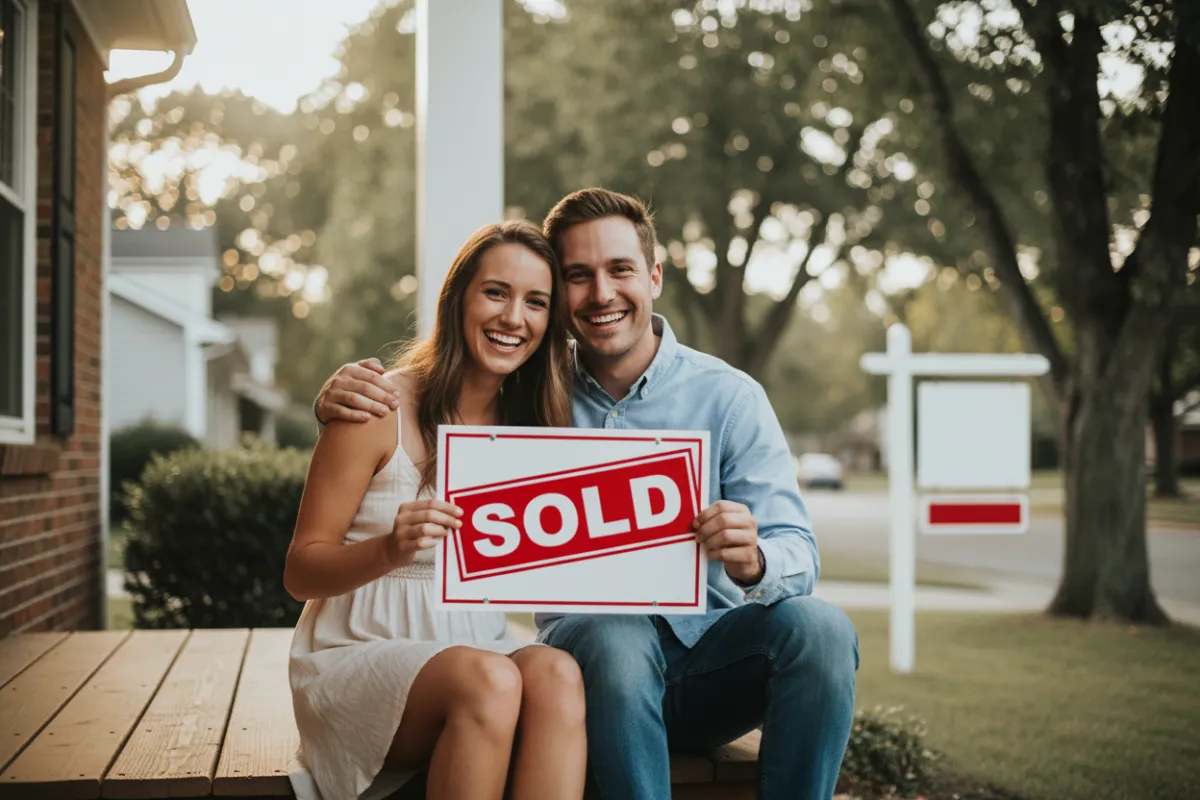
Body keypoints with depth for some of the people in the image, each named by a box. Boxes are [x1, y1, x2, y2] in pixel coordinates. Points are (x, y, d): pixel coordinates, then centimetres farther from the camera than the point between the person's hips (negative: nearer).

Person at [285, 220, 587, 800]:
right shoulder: (382, 408, -6)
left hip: (480, 644, 4)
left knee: (556, 674, -30)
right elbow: (301, 572, -5)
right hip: (357, 659, -4)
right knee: (489, 679, -35)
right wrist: (390, 549, -26)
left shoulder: (532, 423, 9)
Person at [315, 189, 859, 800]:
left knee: (818, 627, -29)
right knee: (617, 637, -35)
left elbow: (797, 554, -6)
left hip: (714, 659, 1)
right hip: (590, 641, 0)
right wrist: (341, 399, -14)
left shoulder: (728, 396, 0)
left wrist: (753, 562, -32)